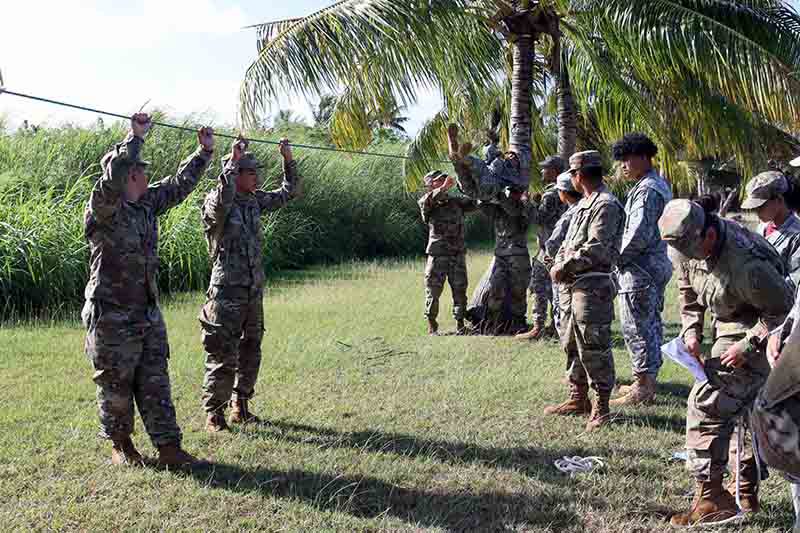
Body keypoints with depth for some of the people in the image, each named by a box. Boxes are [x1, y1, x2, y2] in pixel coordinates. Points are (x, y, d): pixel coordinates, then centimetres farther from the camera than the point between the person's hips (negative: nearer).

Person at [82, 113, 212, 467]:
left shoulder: (148, 204, 9)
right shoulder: (102, 209, -13)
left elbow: (180, 184, 19)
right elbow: (113, 176, -32)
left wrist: (205, 152, 20)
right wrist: (136, 137, -29)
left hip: (148, 315, 7)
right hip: (112, 318, -7)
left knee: (156, 384, 7)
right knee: (116, 387, 7)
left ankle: (169, 450, 10)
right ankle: (119, 444, 26)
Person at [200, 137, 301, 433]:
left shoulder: (255, 201, 8)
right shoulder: (216, 204, -13)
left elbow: (289, 192, 18)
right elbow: (222, 200, -38)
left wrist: (288, 159, 6)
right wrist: (233, 160, -33)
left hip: (254, 293, 8)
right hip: (227, 294, -8)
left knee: (250, 353, 15)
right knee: (223, 357, -3)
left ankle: (240, 407, 29)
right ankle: (214, 414, 10)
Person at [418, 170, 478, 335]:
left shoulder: (457, 202, 12)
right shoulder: (429, 205, 0)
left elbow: (475, 202, 12)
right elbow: (424, 202, -22)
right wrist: (443, 188, -32)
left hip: (458, 254, 4)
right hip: (437, 255, -3)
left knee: (460, 290, 6)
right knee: (433, 291, 0)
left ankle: (460, 324, 16)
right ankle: (432, 326, 11)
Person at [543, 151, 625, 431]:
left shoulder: (606, 205, -13)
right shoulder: (583, 204, 18)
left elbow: (595, 249, -21)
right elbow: (569, 241, 20)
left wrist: (565, 267, -13)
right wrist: (559, 263, 1)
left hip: (592, 287, -10)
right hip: (572, 285, 10)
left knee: (593, 348, -6)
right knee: (572, 345, 16)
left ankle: (601, 408, 2)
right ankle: (578, 399, 28)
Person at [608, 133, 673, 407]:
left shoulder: (646, 190, -18)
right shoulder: (660, 184, 14)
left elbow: (638, 235, -25)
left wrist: (618, 257, -10)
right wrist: (622, 255, 14)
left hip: (640, 270, -11)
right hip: (657, 266, 11)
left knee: (635, 327, -5)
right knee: (651, 324, 16)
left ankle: (642, 387, 1)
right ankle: (649, 380, 26)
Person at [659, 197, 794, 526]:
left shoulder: (746, 263, -34)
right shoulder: (685, 247, -9)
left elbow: (783, 308, -21)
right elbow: (688, 293, 8)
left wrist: (747, 345, -22)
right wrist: (691, 331, -4)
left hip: (757, 332, -9)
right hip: (730, 328, 9)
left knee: (706, 403, -14)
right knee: (741, 408, 18)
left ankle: (711, 497, -7)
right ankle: (748, 495, 33)